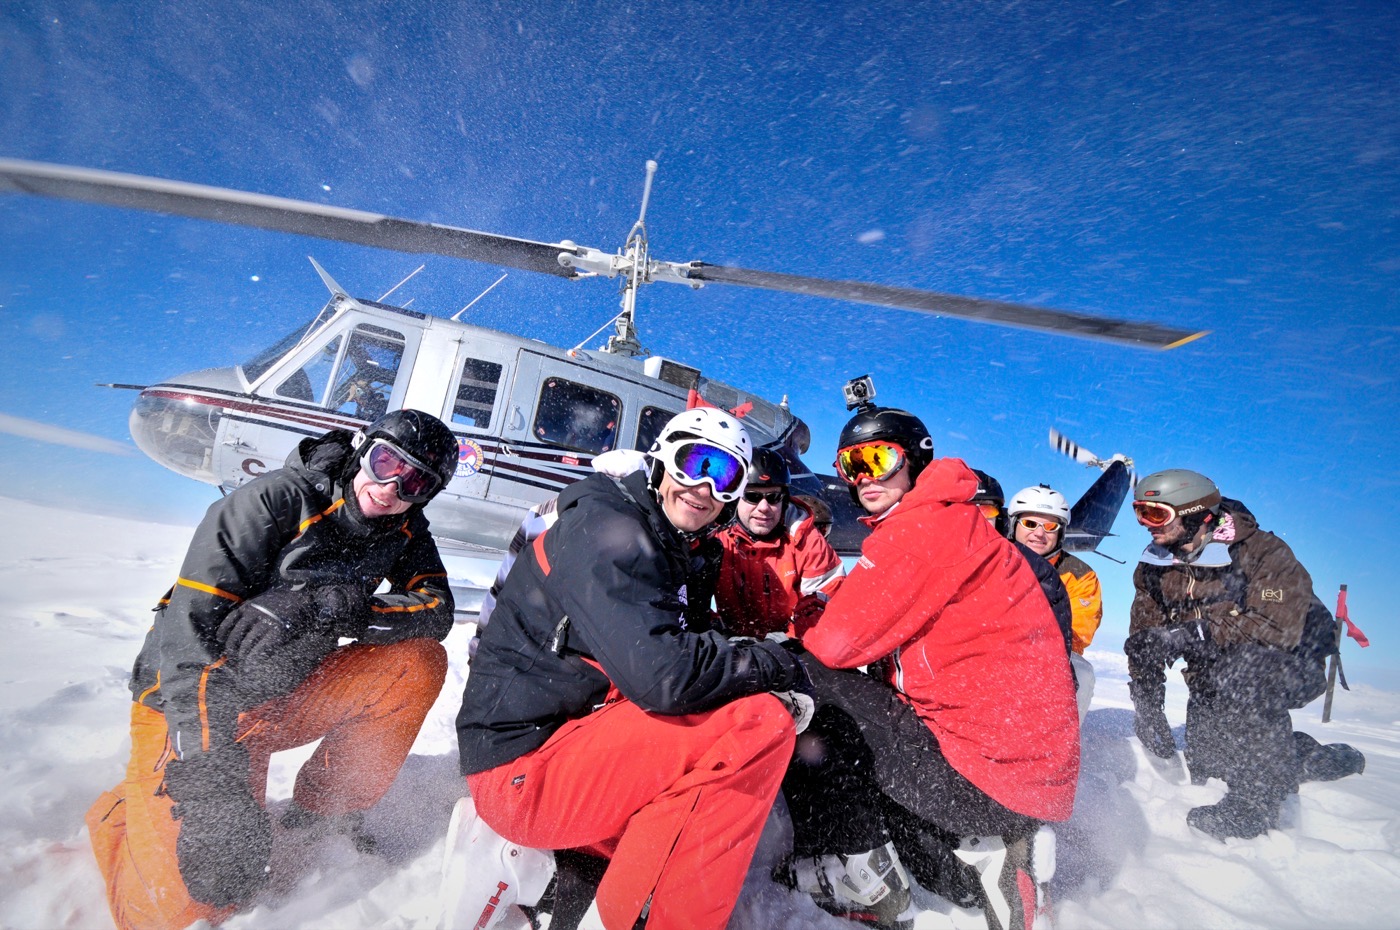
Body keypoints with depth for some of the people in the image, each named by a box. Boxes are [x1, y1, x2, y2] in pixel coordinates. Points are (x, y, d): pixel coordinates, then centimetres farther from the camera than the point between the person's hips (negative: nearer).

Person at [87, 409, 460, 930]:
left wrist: (337, 606, -33)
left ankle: (322, 813, 0)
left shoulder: (405, 530, -4)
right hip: (192, 702, -4)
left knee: (419, 662, -18)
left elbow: (437, 608, -17)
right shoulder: (278, 499, -20)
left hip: (287, 699, 5)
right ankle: (129, 815, 14)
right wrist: (210, 769, -32)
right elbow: (192, 624, -24)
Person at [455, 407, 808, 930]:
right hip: (526, 766, -10)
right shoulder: (608, 527, -16)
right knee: (762, 725, -21)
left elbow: (680, 650, 14)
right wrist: (770, 665, -12)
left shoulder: (668, 549, 17)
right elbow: (662, 676, -26)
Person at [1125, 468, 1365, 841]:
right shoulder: (1153, 568, -6)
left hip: (1290, 664, -5)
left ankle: (1256, 801, -22)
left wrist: (1197, 633, -35)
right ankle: (1307, 757, 27)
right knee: (1204, 767, 2)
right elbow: (1143, 639, -4)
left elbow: (1280, 624, -34)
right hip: (1215, 683, 6)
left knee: (1243, 669, -37)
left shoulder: (1261, 551, -22)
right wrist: (1147, 706, -10)